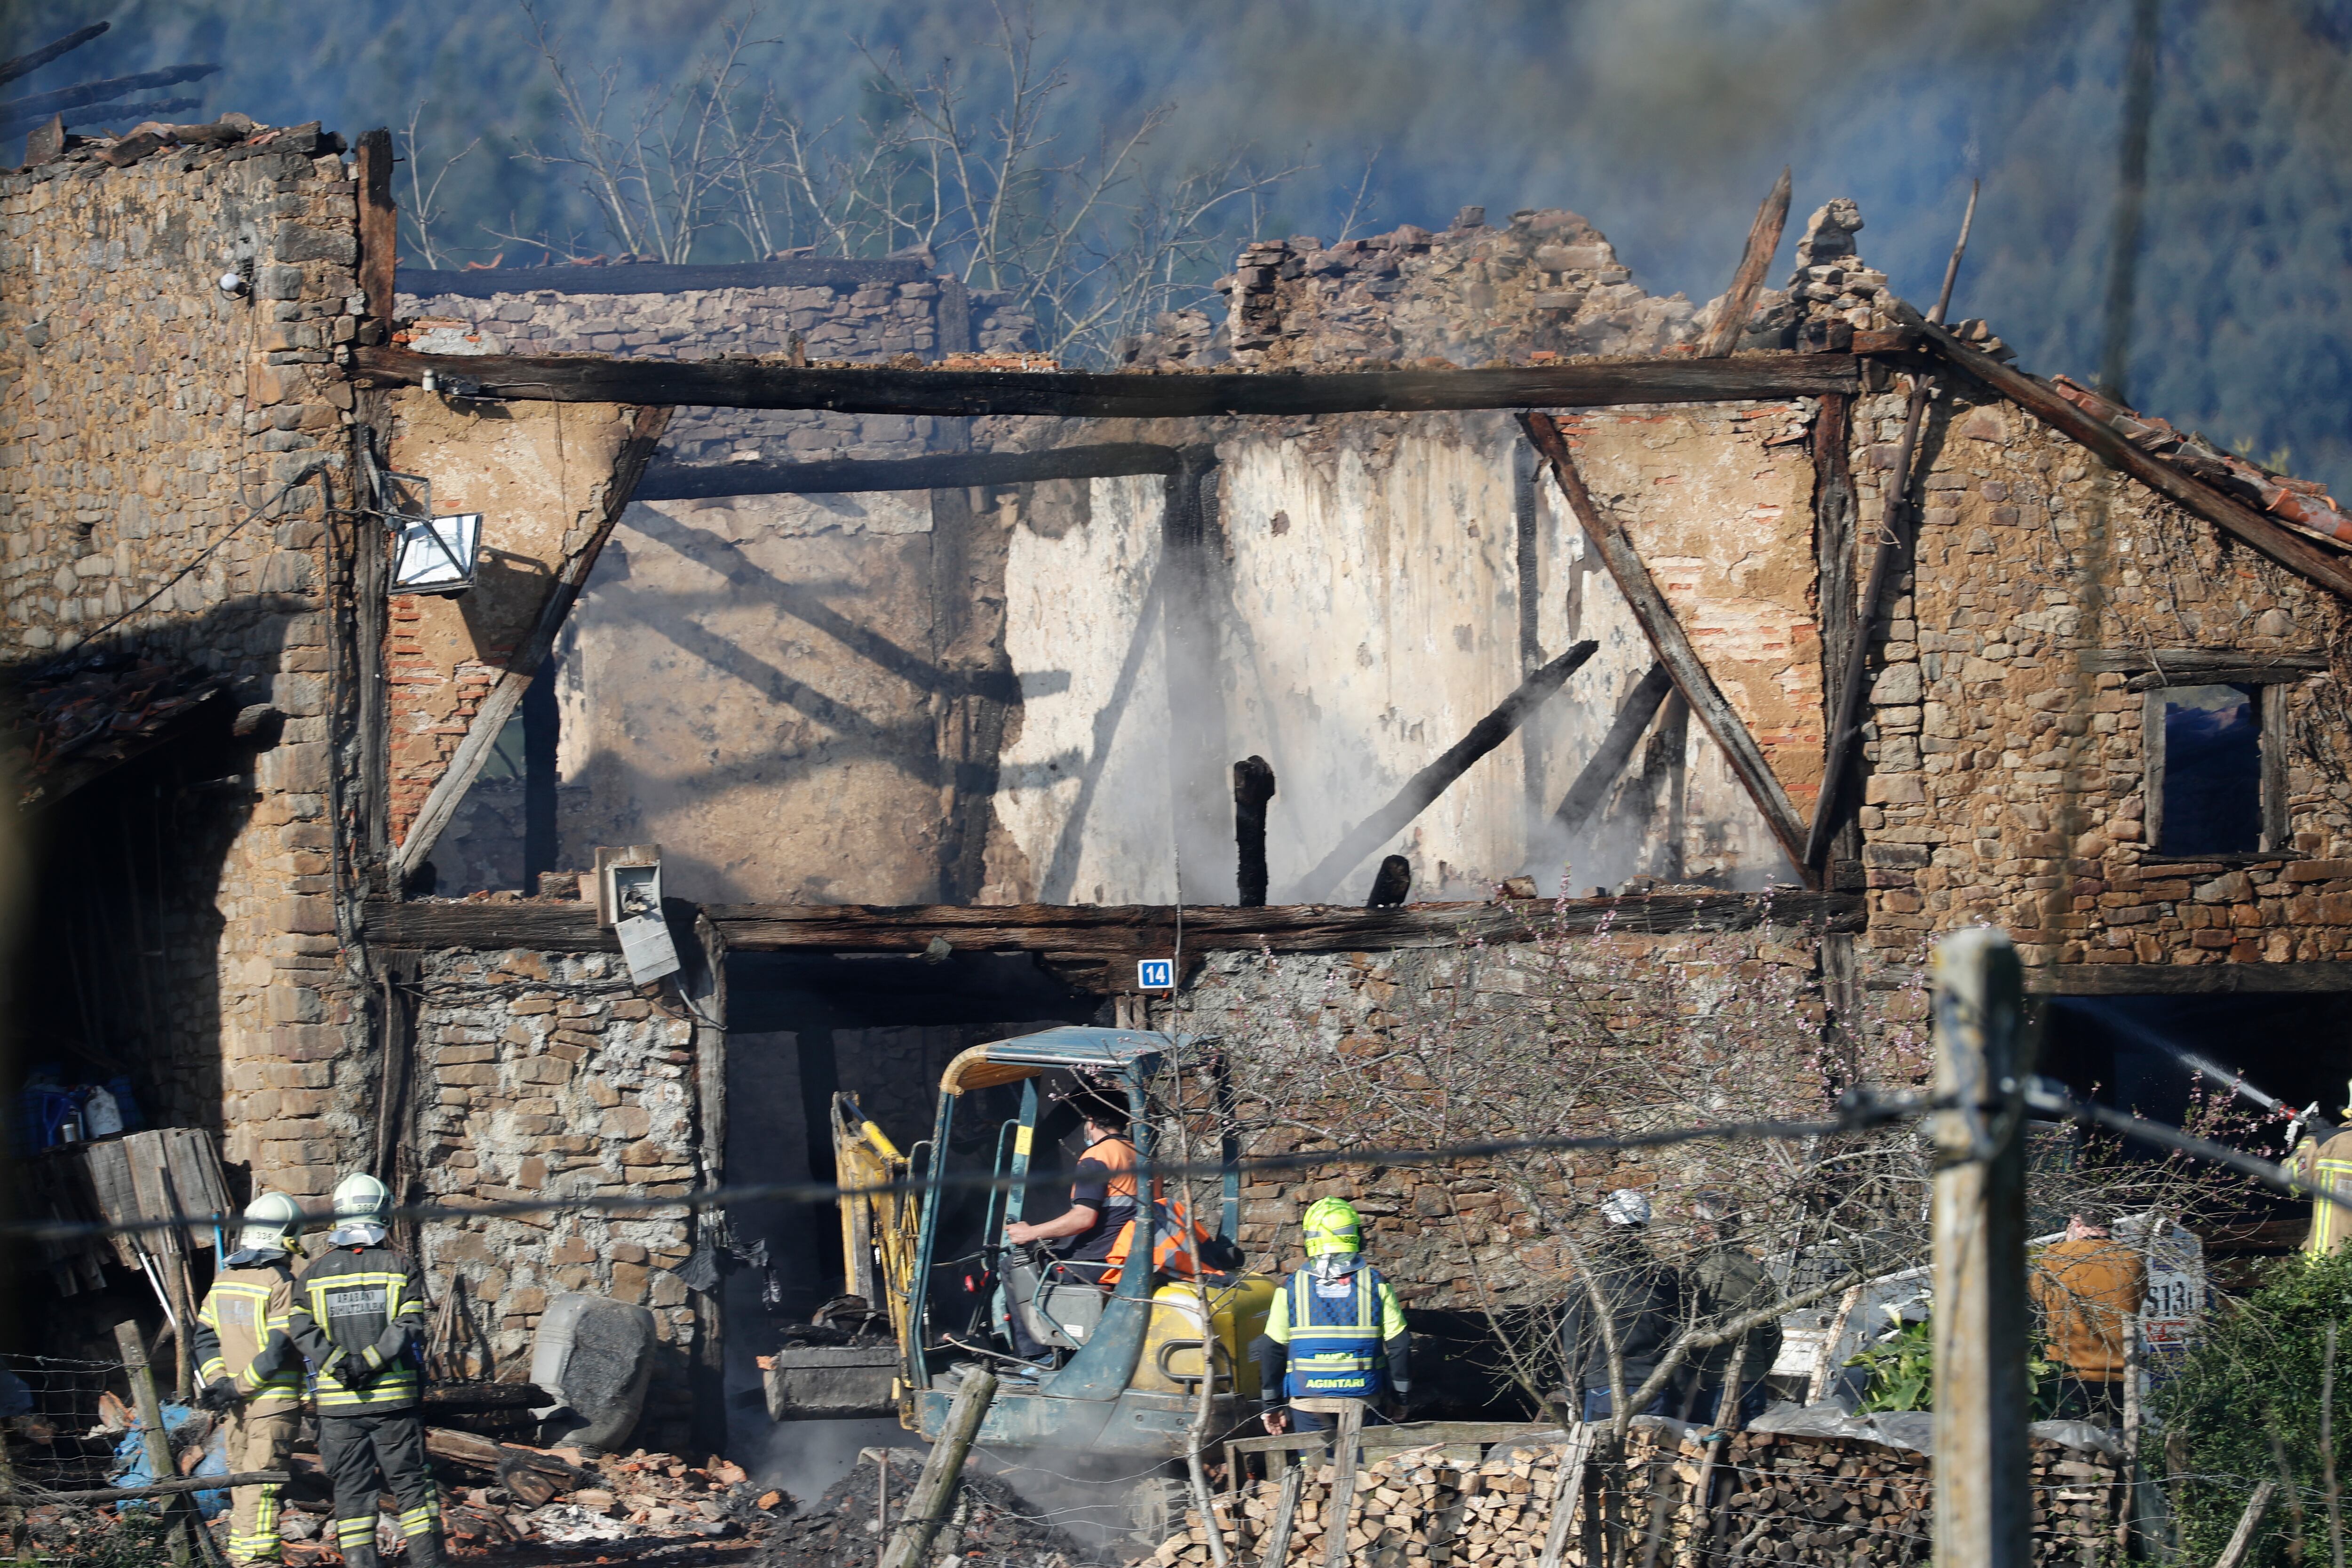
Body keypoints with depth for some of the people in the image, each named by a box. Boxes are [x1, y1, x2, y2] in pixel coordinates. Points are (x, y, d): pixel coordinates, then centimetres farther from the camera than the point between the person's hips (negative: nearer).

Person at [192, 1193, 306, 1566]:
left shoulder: (224, 1280, 8)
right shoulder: (280, 1283, -14)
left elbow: (205, 1338, 9)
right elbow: (279, 1350, -18)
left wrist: (218, 1381, 0)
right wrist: (237, 1387, -11)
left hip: (237, 1405, 6)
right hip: (275, 1400, -6)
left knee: (241, 1481, 14)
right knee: (262, 1487, -8)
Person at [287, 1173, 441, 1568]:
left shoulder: (314, 1273, 5)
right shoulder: (400, 1268, -1)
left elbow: (302, 1328, -5)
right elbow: (408, 1326, -10)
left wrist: (337, 1362, -13)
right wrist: (372, 1361, -13)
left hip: (338, 1403, 1)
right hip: (395, 1398, -1)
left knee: (351, 1490, 5)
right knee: (410, 1484, 7)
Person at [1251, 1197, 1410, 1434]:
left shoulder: (1292, 1288, -1)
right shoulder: (1376, 1284, -1)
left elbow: (1271, 1350, 2)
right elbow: (1399, 1345, 1)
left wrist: (1272, 1405, 11)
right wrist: (1401, 1398, 12)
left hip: (1309, 1409, 0)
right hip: (1362, 1403, 0)